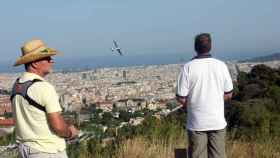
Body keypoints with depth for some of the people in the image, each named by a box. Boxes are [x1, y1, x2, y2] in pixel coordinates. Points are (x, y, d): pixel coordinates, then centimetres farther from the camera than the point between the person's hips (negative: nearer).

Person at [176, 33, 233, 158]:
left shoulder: (188, 67, -11)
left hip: (197, 124, -2)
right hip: (218, 122, 2)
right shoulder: (221, 66, -3)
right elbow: (228, 94, 5)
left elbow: (180, 98, -10)